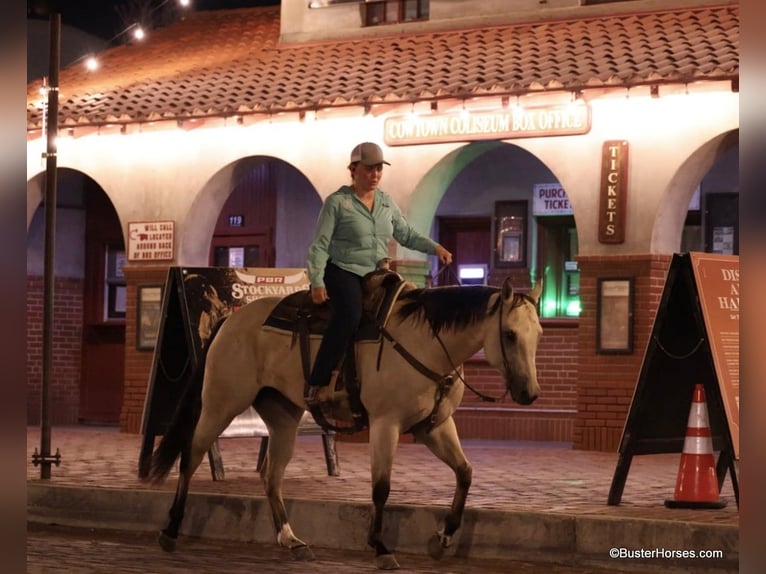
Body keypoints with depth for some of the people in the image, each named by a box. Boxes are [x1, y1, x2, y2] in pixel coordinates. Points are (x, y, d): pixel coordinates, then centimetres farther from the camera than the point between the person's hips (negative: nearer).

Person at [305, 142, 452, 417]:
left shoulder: (386, 202, 13)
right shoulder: (337, 202, -4)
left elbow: (406, 234, 22)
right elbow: (319, 246, -6)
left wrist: (434, 247, 6)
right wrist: (317, 282, -17)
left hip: (378, 273, 7)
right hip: (343, 271, -7)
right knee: (350, 315, -35)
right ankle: (318, 386, -32)